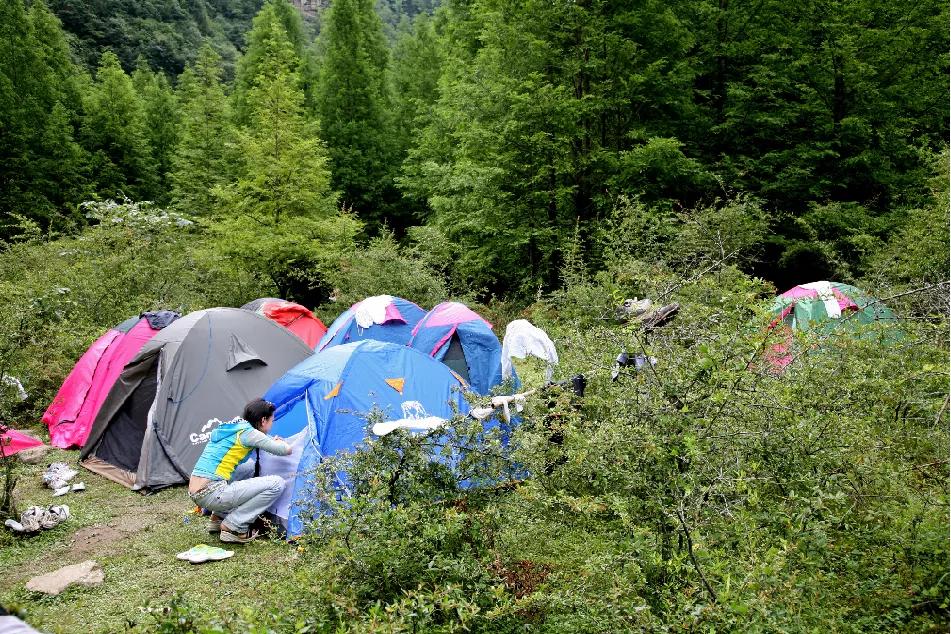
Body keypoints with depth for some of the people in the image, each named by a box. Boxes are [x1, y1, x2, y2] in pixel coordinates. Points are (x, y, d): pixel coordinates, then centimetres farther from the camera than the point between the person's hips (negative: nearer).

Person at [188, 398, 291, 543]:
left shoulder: (228, 427, 17)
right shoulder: (247, 432, -8)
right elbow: (286, 450, -2)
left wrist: (272, 441, 35)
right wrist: (279, 442, 21)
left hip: (194, 493, 9)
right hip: (211, 495, -9)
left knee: (249, 466, 28)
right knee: (276, 483, -7)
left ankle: (219, 517, 22)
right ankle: (232, 527, -2)